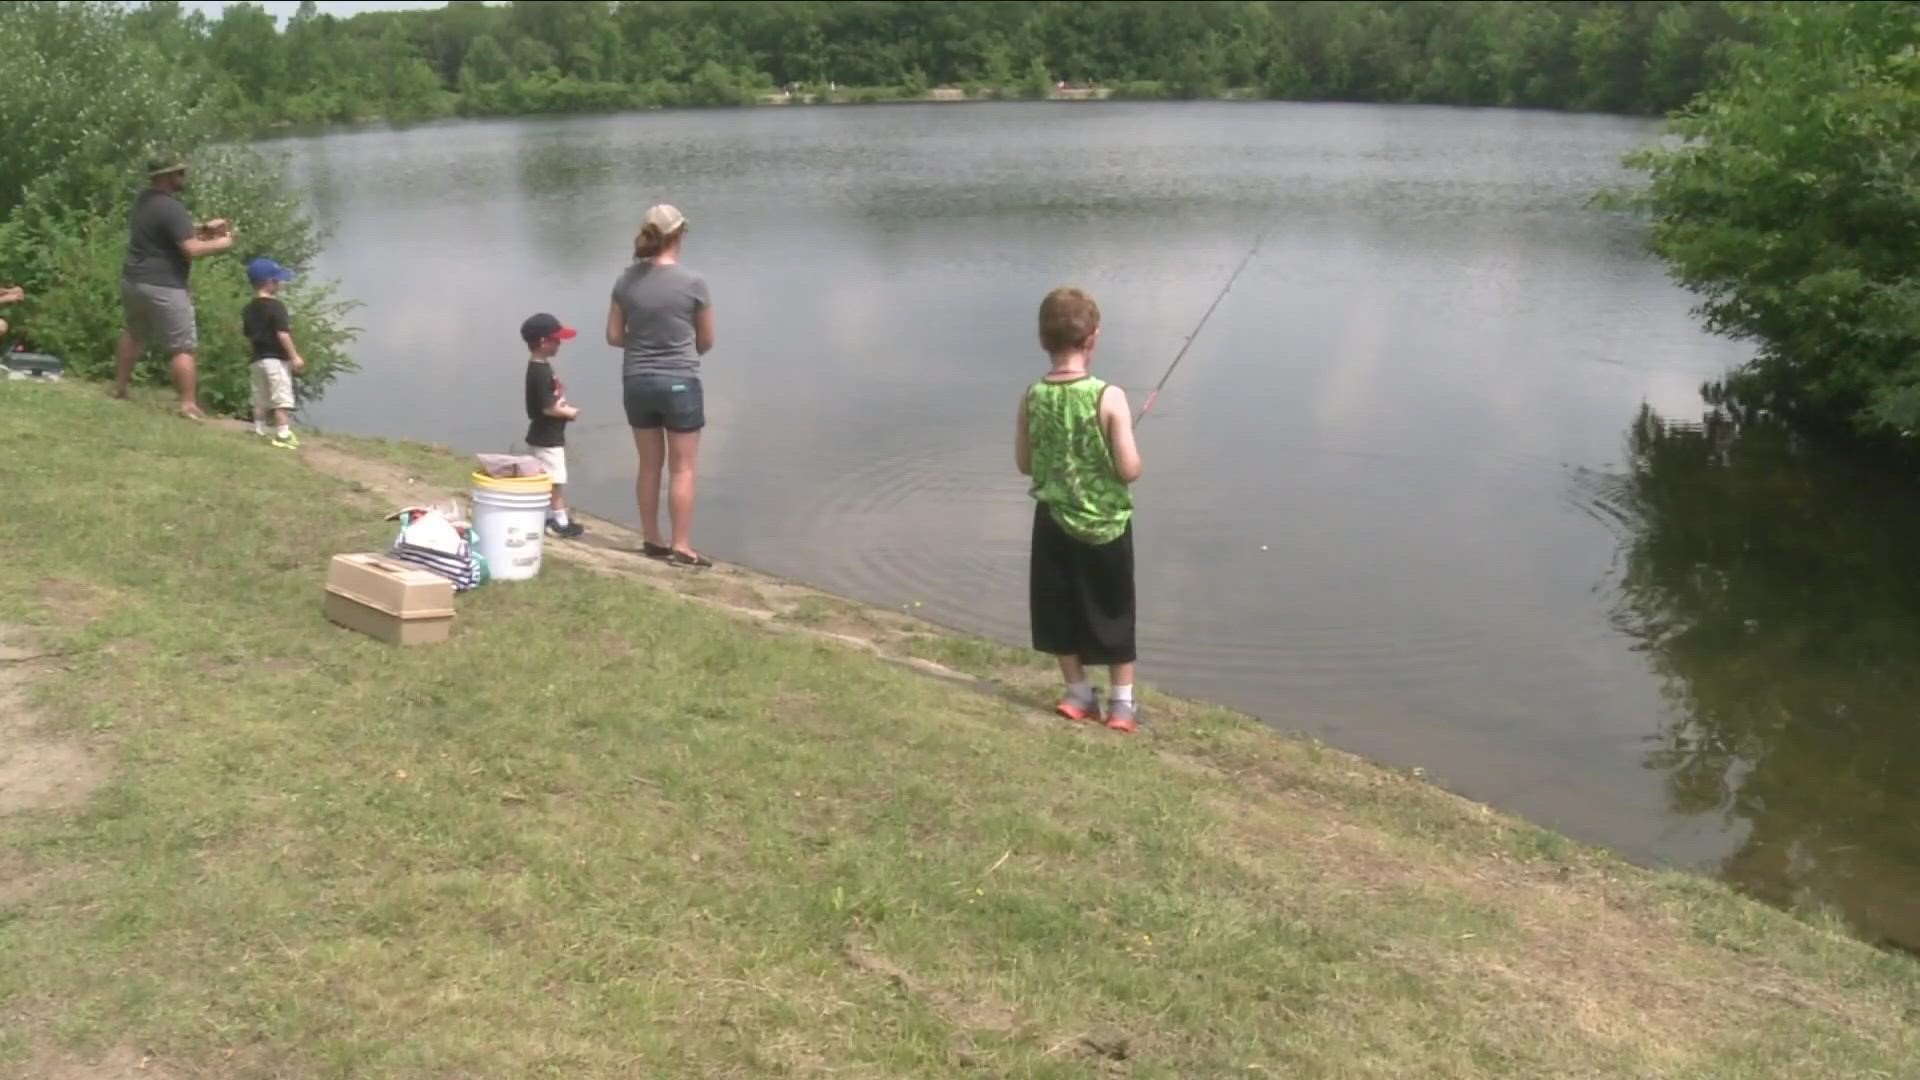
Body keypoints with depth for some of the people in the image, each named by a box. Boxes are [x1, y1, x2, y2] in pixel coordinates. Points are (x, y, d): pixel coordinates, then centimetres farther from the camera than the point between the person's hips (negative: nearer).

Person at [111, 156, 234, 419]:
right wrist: (221, 244, -8)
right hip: (163, 287, -9)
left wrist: (204, 228, 14)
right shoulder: (170, 208, -20)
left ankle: (119, 388, 37)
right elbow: (192, 249, -24)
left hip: (132, 280, 9)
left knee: (134, 334, 28)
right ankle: (188, 405, -5)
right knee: (183, 347, -3)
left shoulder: (145, 199, 9)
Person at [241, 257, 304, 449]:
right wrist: (295, 356, -16)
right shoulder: (275, 306, -13)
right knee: (281, 398, -6)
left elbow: (248, 335, 16)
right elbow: (282, 333, -19)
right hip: (276, 359, -8)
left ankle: (259, 431, 16)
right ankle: (282, 434, -8)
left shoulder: (248, 309, 11)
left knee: (260, 400, 13)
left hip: (257, 359, 8)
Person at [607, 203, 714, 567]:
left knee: (649, 466, 15)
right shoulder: (693, 282, -11)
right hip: (680, 383, -4)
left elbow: (614, 336, 4)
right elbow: (706, 340, 0)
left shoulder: (627, 281, -2)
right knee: (682, 469, 4)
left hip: (637, 383, 4)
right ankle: (681, 547, 7)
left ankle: (651, 540, 24)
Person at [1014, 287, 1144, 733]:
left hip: (1054, 522, 3)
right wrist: (1105, 461, 3)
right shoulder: (1109, 397, -19)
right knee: (1114, 612, 11)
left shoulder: (1032, 398, -7)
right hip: (1106, 523, -3)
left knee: (1061, 610, 16)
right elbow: (1130, 470, -19)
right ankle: (1122, 703, 18)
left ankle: (1079, 694, 26)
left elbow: (1025, 464, 2)